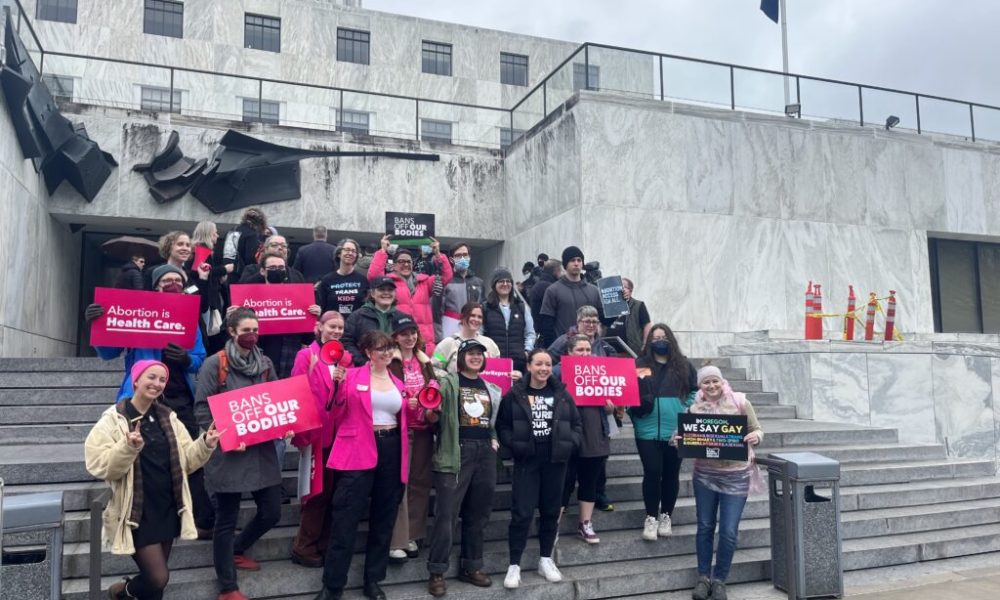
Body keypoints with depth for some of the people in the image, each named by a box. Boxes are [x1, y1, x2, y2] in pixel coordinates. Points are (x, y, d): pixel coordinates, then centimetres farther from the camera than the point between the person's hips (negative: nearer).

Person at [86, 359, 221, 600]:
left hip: (168, 510, 5)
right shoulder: (113, 420, -9)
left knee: (155, 579, 12)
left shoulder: (168, 418, 7)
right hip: (136, 513, -5)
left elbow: (186, 461, 8)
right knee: (158, 578, -8)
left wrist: (205, 444, -9)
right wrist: (129, 447, -30)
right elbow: (100, 468, -16)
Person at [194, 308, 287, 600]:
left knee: (271, 512, 9)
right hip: (228, 452, -5)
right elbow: (202, 409, -9)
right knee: (226, 519, 4)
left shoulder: (265, 364, 9)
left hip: (262, 449, 5)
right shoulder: (215, 363, -7)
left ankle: (236, 550, 38)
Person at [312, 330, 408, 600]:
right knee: (346, 518, -4)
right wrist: (338, 386, -19)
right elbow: (337, 413, -5)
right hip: (359, 451, -5)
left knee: (384, 519, 11)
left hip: (391, 451, 5)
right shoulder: (353, 375, -1)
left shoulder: (398, 383, 14)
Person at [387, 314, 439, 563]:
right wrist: (406, 403, -21)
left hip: (423, 428, 6)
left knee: (421, 482, 9)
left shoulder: (425, 362, 14)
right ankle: (396, 541, 2)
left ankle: (413, 535, 21)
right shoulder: (390, 362, -7)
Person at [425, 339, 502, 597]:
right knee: (446, 513, -6)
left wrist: (495, 439, 9)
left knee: (478, 513, 12)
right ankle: (436, 572, 4)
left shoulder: (490, 387, 16)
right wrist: (431, 412, -28)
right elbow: (433, 417, -7)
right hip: (456, 452, -5)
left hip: (485, 453, 6)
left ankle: (471, 567, 25)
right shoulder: (448, 382, 0)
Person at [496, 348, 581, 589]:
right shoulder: (515, 394, -3)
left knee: (551, 512, 12)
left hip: (555, 461, 3)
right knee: (522, 513, -4)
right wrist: (514, 445, -14)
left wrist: (570, 444, -5)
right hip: (526, 462, -3)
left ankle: (545, 560, 27)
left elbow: (576, 423, 10)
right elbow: (502, 425, -1)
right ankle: (514, 565, 7)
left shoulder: (562, 394, 5)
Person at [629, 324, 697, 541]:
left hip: (677, 431, 2)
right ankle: (651, 517, 12)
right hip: (648, 430, -2)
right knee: (652, 472, -2)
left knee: (671, 474, 9)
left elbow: (695, 391, 11)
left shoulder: (684, 366, 9)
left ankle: (665, 516, 25)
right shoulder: (639, 365, 4)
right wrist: (635, 407, -15)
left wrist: (688, 411, -3)